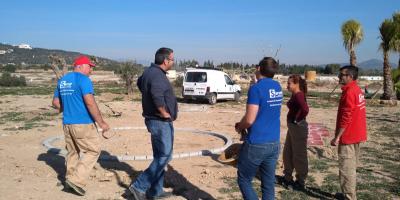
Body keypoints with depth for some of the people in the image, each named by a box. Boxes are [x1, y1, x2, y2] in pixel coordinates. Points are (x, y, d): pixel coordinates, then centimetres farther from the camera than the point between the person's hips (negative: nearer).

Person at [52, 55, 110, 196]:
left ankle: (70, 181, 26)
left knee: (72, 152, 18)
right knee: (93, 151, 2)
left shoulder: (62, 80, 12)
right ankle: (76, 180, -4)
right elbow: (90, 102, -20)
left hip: (67, 124, 8)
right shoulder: (83, 79, -12)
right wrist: (101, 123, -16)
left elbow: (56, 103, 18)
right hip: (83, 124, -8)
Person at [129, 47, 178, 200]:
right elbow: (157, 96, -38)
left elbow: (139, 82, 32)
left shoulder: (149, 72, 11)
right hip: (161, 122, -10)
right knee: (164, 156, -3)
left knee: (159, 156, 15)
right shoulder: (158, 75, -21)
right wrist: (165, 113, -23)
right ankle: (139, 186, 0)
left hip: (153, 119, 10)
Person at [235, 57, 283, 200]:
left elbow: (249, 120, -19)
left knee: (244, 181, 9)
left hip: (256, 144, -7)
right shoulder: (277, 87, 8)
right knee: (269, 184, 13)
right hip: (274, 143, 7)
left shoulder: (256, 88, -16)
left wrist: (239, 126, -1)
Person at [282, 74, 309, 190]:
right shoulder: (295, 95, 9)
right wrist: (293, 120, 13)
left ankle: (300, 182, 18)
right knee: (287, 153, 19)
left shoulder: (299, 95, -20)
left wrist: (298, 120, -21)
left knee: (299, 155, 3)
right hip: (292, 127, 10)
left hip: (298, 127, -10)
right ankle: (287, 178, 33)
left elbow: (305, 109, -35)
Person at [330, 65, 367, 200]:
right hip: (356, 134, 10)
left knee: (346, 169, -2)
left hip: (348, 136, -10)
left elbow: (346, 117, -23)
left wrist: (337, 137, -19)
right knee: (351, 167, 18)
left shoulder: (349, 92, -19)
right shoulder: (357, 90, 12)